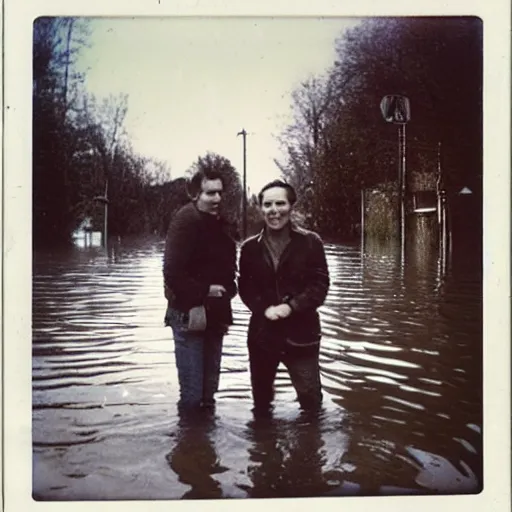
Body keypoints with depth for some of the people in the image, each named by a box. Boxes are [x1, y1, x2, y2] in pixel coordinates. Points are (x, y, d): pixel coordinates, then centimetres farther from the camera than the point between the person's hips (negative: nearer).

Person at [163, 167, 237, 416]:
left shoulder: (219, 223, 10)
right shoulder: (185, 221, -15)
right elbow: (172, 273, -24)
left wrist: (228, 289, 2)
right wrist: (204, 292, -17)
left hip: (215, 314, 8)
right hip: (190, 314, -8)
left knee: (209, 388, 18)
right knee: (192, 392, -3)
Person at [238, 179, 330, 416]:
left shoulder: (310, 242, -3)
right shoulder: (250, 247, 4)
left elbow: (320, 284, -6)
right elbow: (245, 287, 5)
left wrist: (290, 306, -18)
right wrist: (264, 308, -13)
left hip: (301, 333, -2)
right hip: (262, 333, 3)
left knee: (311, 399, 1)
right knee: (260, 401, 16)